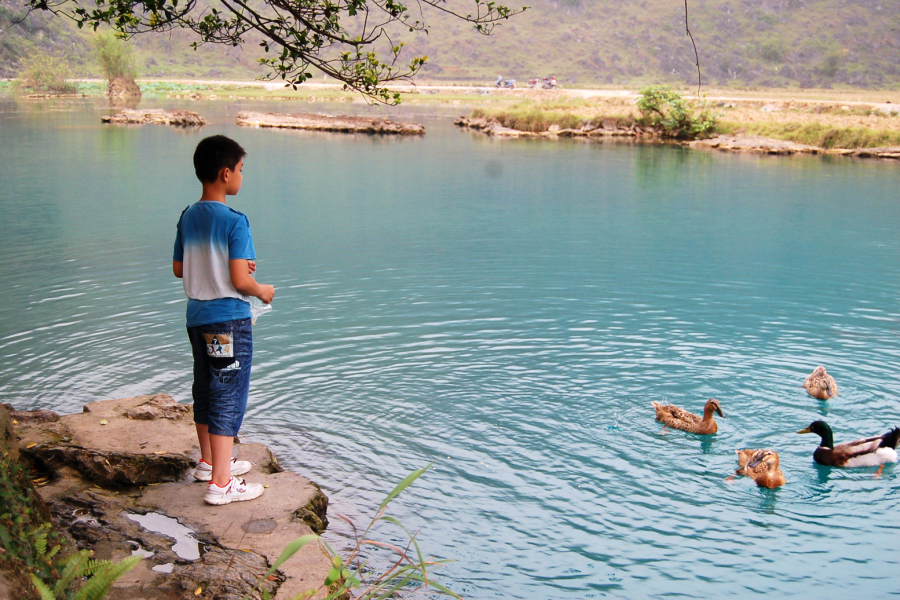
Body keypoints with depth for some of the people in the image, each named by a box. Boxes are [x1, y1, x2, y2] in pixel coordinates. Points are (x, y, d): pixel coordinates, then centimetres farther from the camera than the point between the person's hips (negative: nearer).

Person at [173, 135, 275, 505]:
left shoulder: (188, 217, 4)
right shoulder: (234, 222, -18)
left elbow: (178, 269, 11)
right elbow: (239, 280, -21)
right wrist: (263, 291, -1)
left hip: (197, 317, 8)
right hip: (229, 320, -8)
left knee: (205, 390, 20)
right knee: (229, 397, -2)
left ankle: (209, 462, 35)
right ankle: (221, 483, 0)